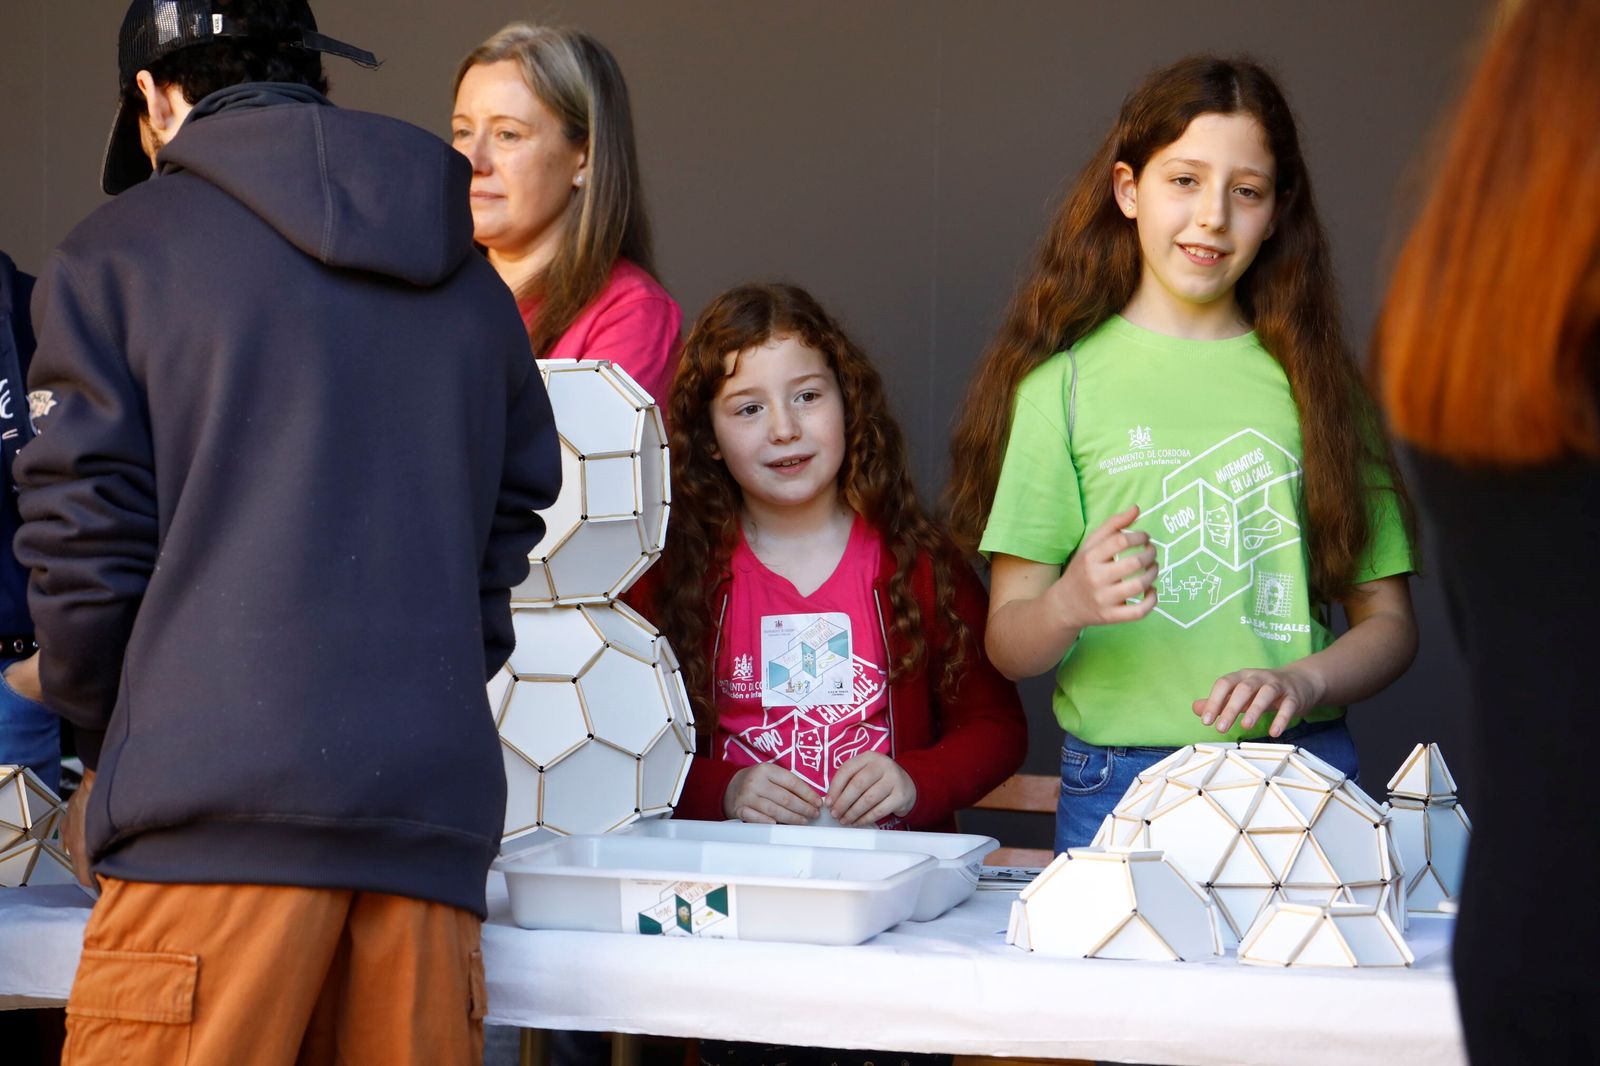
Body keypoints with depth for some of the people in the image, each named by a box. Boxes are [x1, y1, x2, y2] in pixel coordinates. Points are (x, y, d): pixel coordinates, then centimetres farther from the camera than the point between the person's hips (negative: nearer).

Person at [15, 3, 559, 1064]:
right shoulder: (475, 287, 21)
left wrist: (109, 750, 15)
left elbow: (86, 542, 1)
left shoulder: (120, 250, 5)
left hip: (215, 817, -5)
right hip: (433, 818, 5)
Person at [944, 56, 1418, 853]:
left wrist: (1303, 680, -9)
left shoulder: (1312, 379, 10)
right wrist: (1072, 604, -20)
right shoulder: (1067, 379, 3)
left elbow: (1387, 620, 11)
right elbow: (1006, 643, 1)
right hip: (1118, 782, -2)